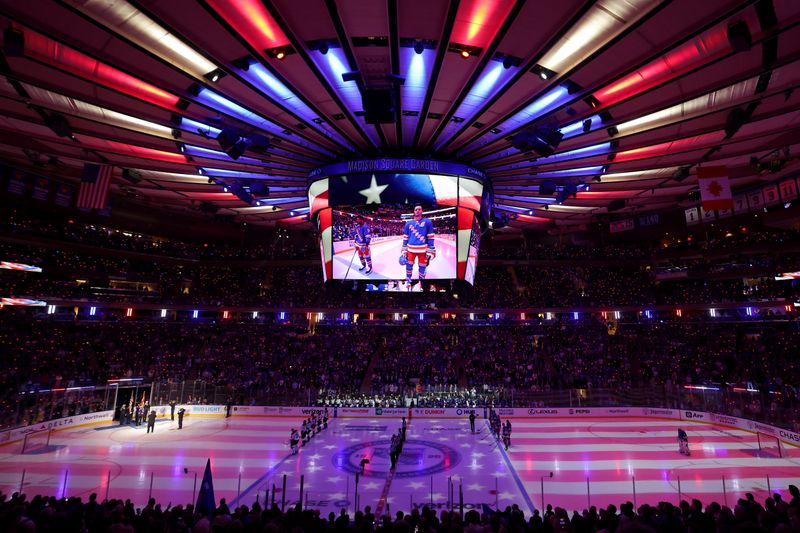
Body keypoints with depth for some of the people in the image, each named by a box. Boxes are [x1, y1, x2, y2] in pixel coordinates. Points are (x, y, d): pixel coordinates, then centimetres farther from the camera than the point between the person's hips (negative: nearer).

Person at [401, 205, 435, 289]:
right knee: (409, 265, 9)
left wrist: (430, 251, -5)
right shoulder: (409, 223, 8)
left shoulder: (427, 222, 0)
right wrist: (404, 250, 8)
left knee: (422, 267, 5)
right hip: (411, 249, 2)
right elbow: (405, 237, 12)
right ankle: (408, 281, 26)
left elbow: (430, 237, -1)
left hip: (422, 249, -2)